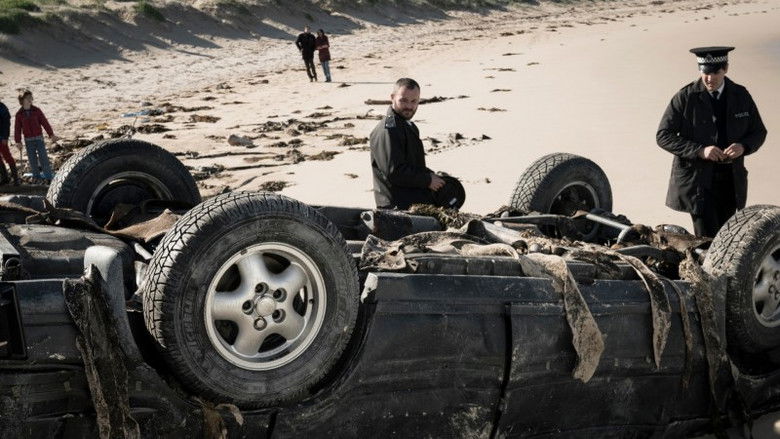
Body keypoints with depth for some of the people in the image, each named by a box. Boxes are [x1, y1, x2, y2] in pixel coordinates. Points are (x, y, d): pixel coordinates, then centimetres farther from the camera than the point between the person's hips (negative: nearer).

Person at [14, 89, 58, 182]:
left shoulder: (36, 110, -4)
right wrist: (18, 142, 1)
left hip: (39, 137, -1)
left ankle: (49, 176, -2)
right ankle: (36, 176, 17)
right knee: (32, 158, 6)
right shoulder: (19, 114, -2)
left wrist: (51, 135, -7)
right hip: (28, 140, 1)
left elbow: (45, 123, -3)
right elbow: (17, 128, 2)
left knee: (43, 157, -5)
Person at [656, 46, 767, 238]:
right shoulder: (685, 97, -8)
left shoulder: (741, 96, 4)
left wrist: (743, 146, -13)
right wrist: (699, 151, -22)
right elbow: (663, 136, -10)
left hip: (730, 180, 4)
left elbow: (759, 132, 12)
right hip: (696, 180, -4)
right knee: (708, 241, -10)